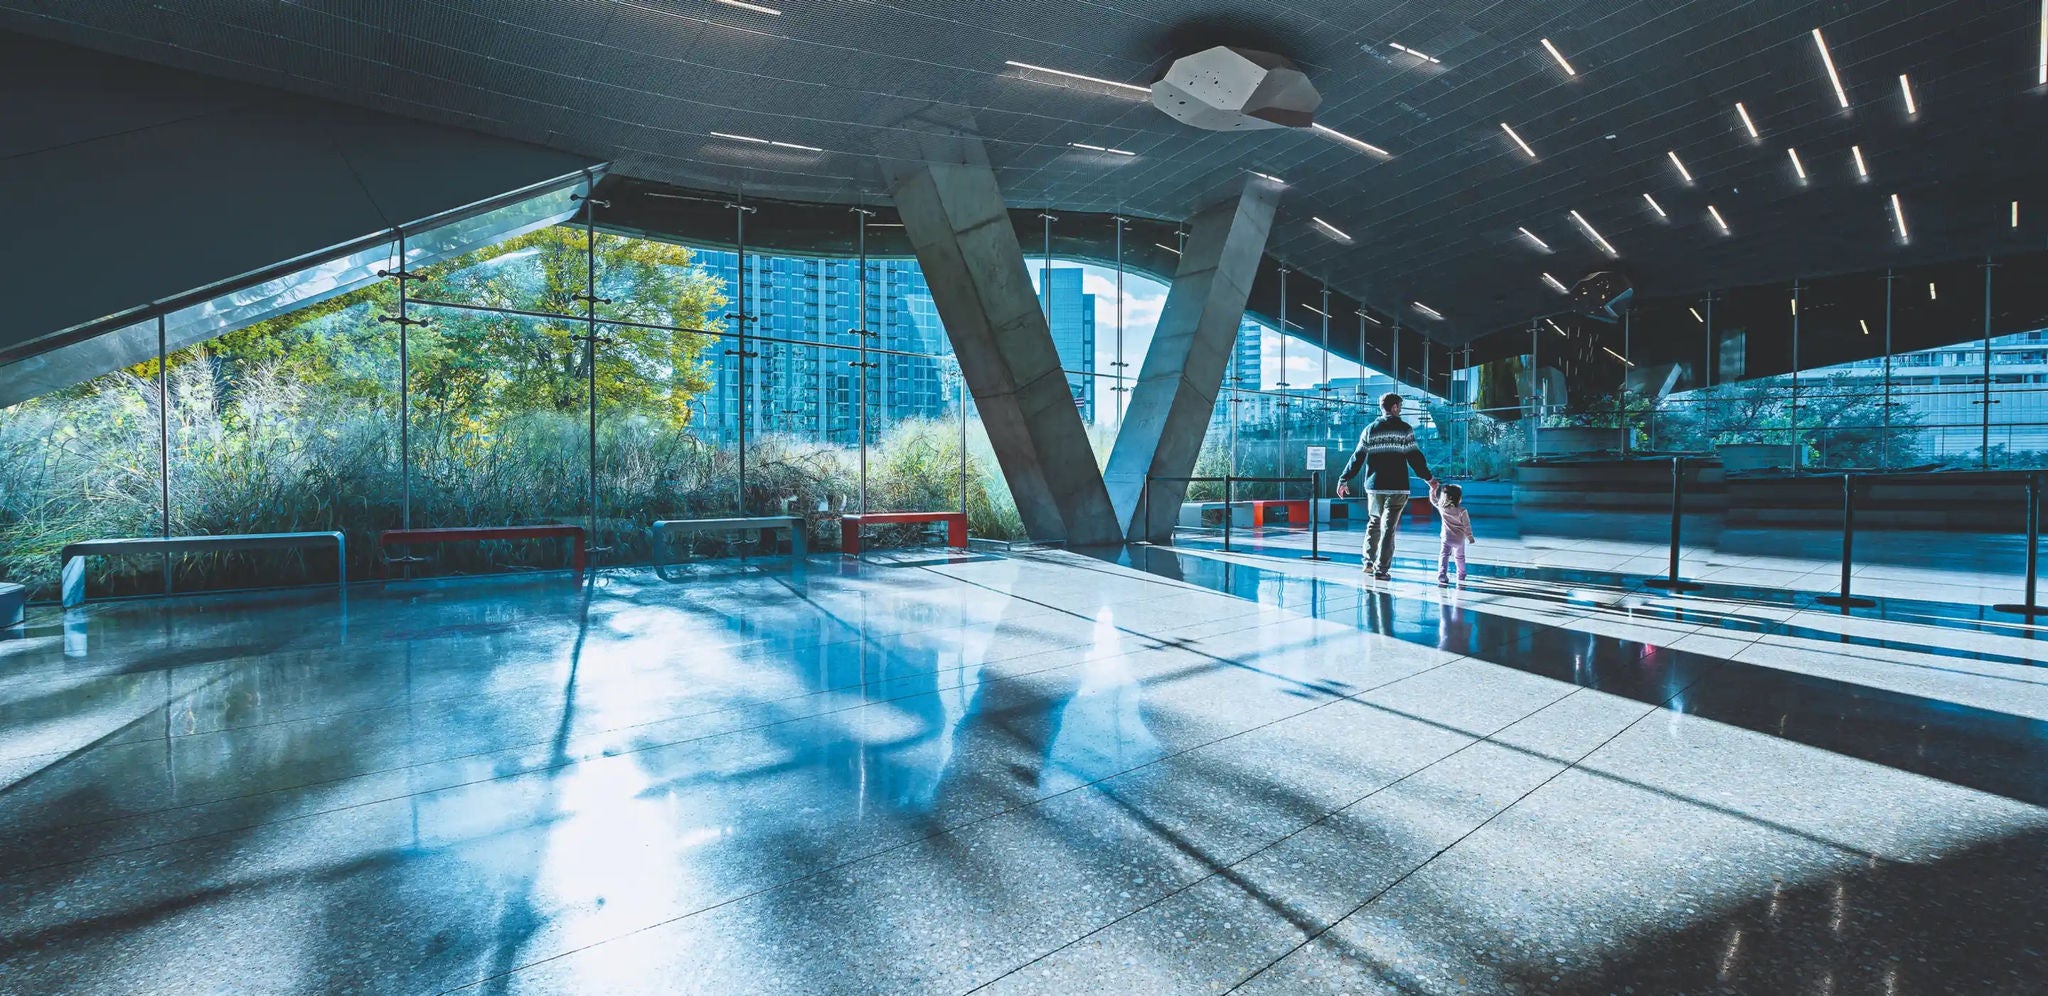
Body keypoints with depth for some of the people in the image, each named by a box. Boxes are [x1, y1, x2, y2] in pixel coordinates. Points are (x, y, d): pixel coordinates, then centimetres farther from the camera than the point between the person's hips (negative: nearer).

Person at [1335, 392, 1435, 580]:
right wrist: (1429, 478, 9)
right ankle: (1381, 569, 0)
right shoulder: (1404, 429, -3)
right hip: (1397, 487, -3)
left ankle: (1369, 562, 17)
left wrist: (1344, 480, 11)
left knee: (1373, 522, 19)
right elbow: (1415, 457, -3)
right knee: (1389, 527, 0)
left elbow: (1357, 458, 4)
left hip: (1374, 486, 3)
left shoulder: (1370, 430, 5)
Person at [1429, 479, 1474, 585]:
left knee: (1444, 555, -6)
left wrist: (1433, 488, 12)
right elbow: (1466, 525, -6)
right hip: (1460, 539, 1)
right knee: (1460, 557, 20)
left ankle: (1442, 574, -25)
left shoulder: (1441, 507, -10)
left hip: (1447, 538, -1)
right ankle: (1461, 575, 37)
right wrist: (1470, 537, 6)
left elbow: (1433, 499, 8)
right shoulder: (1462, 511, -14)